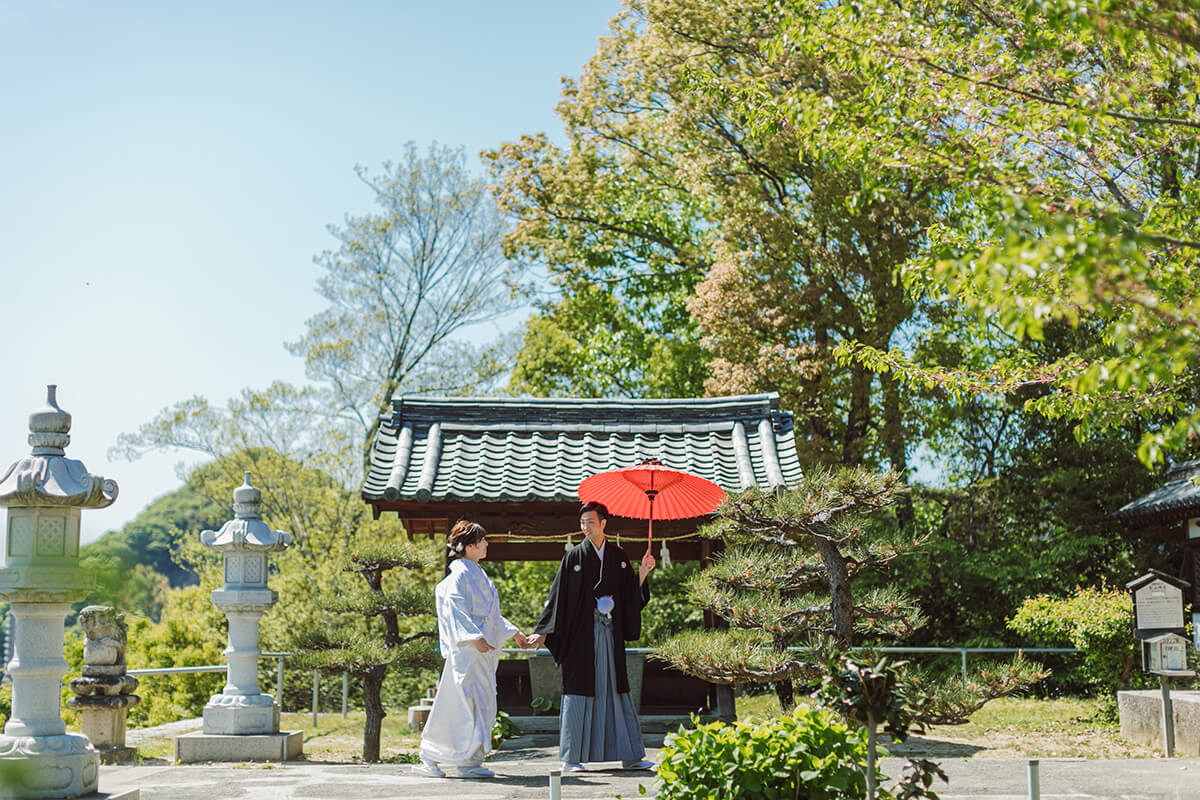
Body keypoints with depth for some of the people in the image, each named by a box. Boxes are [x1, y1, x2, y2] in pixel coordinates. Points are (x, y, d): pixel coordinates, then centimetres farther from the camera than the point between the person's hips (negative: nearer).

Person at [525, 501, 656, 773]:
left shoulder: (618, 556, 9)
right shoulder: (574, 556, 0)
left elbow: (631, 594, 10)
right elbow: (558, 595, -2)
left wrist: (643, 572, -5)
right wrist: (543, 631, -7)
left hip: (610, 635, 3)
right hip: (581, 633, -3)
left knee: (615, 691, 5)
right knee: (579, 693, -1)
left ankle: (630, 756, 10)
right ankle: (570, 758, 6)